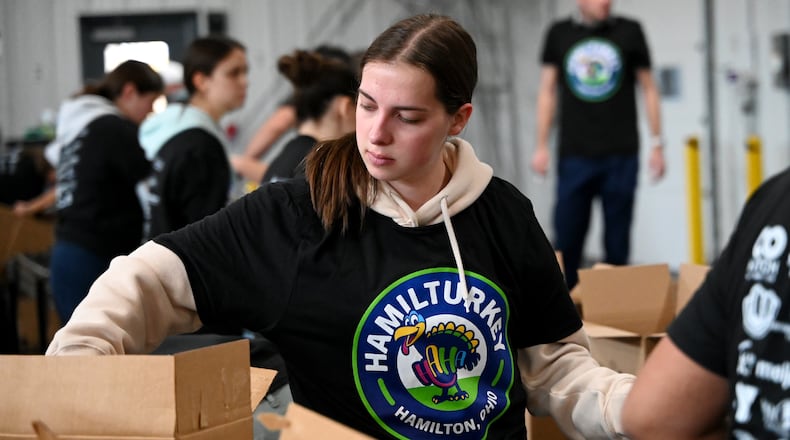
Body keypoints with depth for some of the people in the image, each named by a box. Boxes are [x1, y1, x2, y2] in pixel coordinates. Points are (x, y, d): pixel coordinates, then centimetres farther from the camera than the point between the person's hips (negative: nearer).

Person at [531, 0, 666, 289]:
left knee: (617, 241, 4)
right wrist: (541, 146, 4)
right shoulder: (559, 34, 6)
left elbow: (649, 88, 8)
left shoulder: (629, 32, 4)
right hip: (574, 155, 0)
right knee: (566, 239, -1)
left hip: (621, 156, 0)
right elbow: (548, 91, 10)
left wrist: (657, 144, 4)